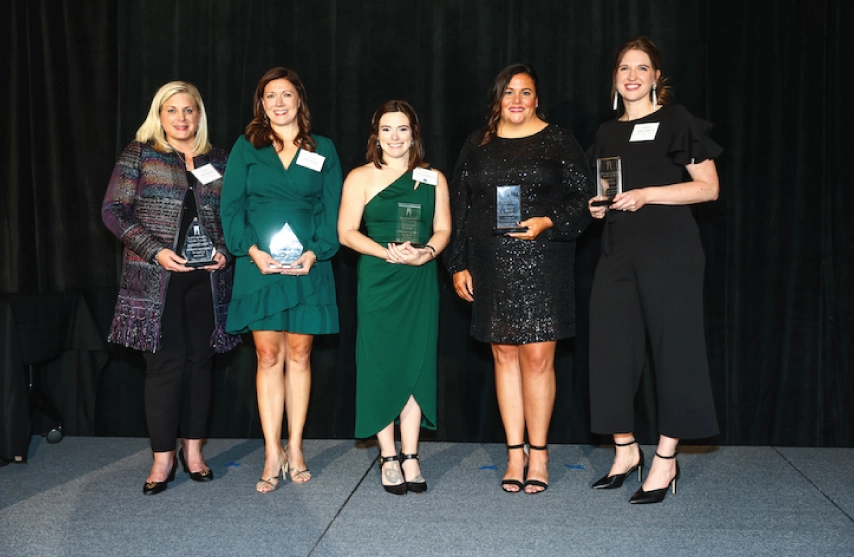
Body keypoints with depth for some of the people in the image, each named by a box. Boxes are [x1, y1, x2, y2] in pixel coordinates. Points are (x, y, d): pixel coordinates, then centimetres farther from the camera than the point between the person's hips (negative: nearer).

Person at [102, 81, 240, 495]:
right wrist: (155, 251, -13)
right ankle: (162, 458, 6)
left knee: (200, 360, 6)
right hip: (157, 276, -3)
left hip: (207, 277, 3)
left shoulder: (218, 161, 12)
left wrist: (224, 251, -3)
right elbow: (114, 210, -3)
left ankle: (193, 450, 18)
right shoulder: (139, 154, 3)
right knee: (166, 361, -4)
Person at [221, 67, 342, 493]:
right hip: (259, 266, 0)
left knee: (299, 355, 4)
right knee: (268, 356, -1)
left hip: (307, 266, 1)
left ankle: (295, 449, 14)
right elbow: (231, 205, 3)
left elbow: (332, 209, 6)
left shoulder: (323, 150, 10)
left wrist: (316, 251, -10)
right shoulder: (246, 147, 9)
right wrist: (251, 249, -12)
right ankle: (272, 455, 4)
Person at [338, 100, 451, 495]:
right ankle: (388, 457, 8)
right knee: (381, 363, -1)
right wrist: (388, 253, -16)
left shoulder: (433, 179, 11)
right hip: (377, 281, -2)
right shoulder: (361, 177, 5)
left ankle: (409, 457, 8)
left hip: (421, 280, 2)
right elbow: (347, 232, -2)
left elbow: (443, 229, 9)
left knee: (416, 363, 1)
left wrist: (425, 253, -12)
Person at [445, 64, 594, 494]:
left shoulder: (557, 141, 4)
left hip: (542, 263, -3)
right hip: (491, 266, 3)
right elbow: (459, 208, 13)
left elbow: (583, 197, 2)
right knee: (504, 355, 5)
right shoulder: (477, 146, 12)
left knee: (537, 356, -5)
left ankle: (538, 454, 9)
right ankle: (515, 453, 14)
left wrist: (548, 222, -15)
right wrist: (458, 265, 9)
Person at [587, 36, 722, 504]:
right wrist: (598, 207, 4)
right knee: (610, 347, 3)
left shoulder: (676, 121, 0)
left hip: (669, 251, -6)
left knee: (673, 347, -3)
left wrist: (647, 194, -15)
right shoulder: (607, 133, 16)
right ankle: (626, 450, 16)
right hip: (618, 250, 6)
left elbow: (708, 187, -6)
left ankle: (666, 459, 6)